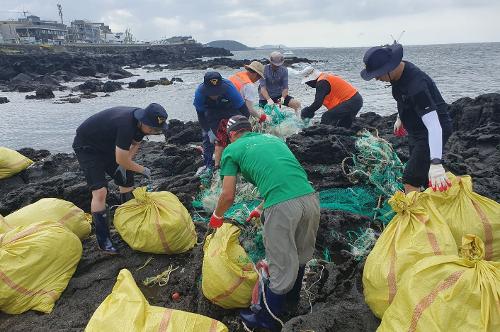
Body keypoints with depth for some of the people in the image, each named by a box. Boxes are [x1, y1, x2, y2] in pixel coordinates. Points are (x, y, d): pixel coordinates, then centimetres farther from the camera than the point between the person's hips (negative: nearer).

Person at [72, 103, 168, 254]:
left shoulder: (141, 121, -12)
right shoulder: (126, 124, -38)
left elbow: (135, 144, 6)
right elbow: (121, 161, -29)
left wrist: (125, 163, -8)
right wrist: (143, 170, -14)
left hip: (107, 144, 8)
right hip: (86, 146, -8)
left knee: (127, 183, 9)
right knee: (100, 191, -18)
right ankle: (103, 240, -6)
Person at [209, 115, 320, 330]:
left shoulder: (232, 150, 13)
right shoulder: (273, 138, 29)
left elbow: (228, 196, 9)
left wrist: (217, 216, 30)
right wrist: (261, 209, 44)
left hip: (282, 206, -6)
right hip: (310, 197, 6)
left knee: (282, 269, 10)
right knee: (300, 256, 26)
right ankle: (292, 299, 51)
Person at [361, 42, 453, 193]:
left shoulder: (416, 85, -34)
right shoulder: (397, 71, -6)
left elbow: (433, 125, -38)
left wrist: (436, 164, -44)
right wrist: (400, 118, 27)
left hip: (433, 133, -9)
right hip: (416, 129, 9)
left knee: (410, 182, -15)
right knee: (422, 177, 18)